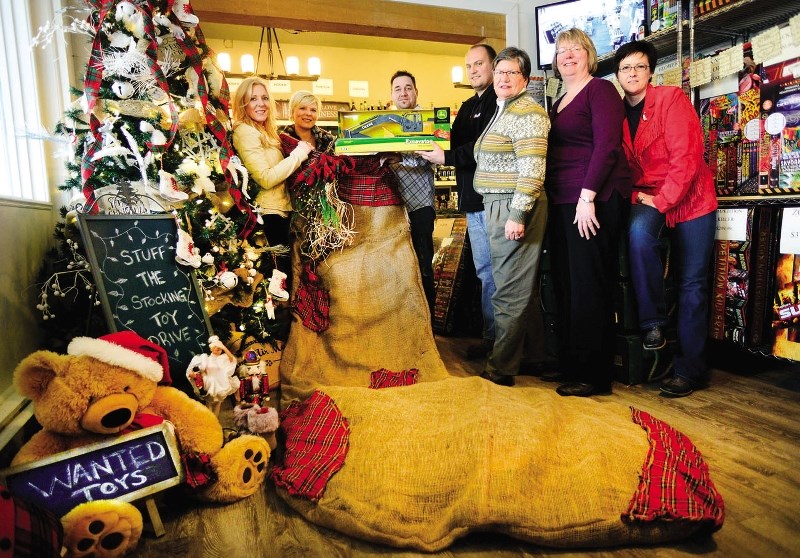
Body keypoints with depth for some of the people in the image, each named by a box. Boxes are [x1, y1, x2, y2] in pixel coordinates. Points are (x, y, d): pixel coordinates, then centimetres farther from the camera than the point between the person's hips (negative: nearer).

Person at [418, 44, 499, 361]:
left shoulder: (498, 100, -5)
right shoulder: (468, 107, 23)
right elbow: (458, 146, 20)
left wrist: (446, 157, -18)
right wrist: (434, 150, 3)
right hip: (473, 200, 8)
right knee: (485, 270, 10)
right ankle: (491, 335, 19)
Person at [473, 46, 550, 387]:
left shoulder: (526, 112, -9)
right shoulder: (503, 111, 22)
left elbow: (531, 170, -19)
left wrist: (517, 214, -23)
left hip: (515, 206, -10)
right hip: (498, 206, 10)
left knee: (510, 291, -5)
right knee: (508, 287, 15)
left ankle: (501, 369, 4)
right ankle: (509, 355, 27)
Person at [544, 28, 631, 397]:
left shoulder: (600, 90, -2)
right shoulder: (559, 103, 22)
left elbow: (607, 146, -13)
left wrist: (587, 197, -20)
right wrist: (549, 197, 12)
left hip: (594, 202, -8)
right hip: (562, 202, 8)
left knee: (589, 287, -6)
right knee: (565, 285, 9)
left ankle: (594, 375, 5)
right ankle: (570, 364, 19)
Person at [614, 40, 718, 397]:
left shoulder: (671, 99, -8)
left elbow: (687, 156, -16)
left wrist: (662, 201, -19)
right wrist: (636, 197, -9)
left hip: (690, 200, -3)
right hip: (645, 198, 3)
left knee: (691, 285, -2)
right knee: (639, 231, -32)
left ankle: (689, 370, 7)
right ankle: (652, 321, -16)